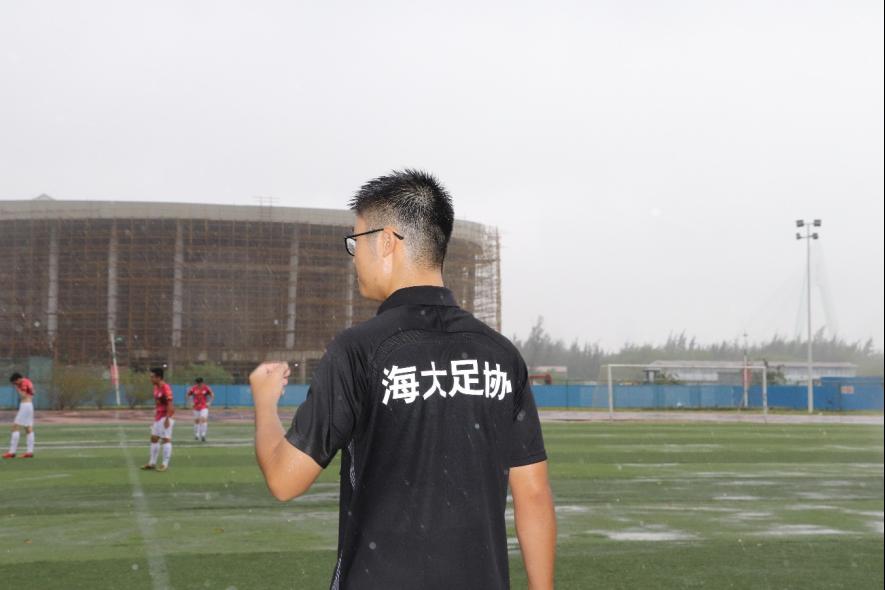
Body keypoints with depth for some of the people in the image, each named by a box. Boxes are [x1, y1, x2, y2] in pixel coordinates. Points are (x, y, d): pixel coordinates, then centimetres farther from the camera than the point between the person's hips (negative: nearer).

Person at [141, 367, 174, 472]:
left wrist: (167, 419, -23)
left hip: (165, 417, -10)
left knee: (166, 439, -5)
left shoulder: (165, 388, -17)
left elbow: (170, 404, -20)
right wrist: (155, 416, 21)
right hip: (158, 418, 10)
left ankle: (165, 464, -1)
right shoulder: (156, 387, 12)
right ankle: (152, 463, 20)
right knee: (154, 438, 12)